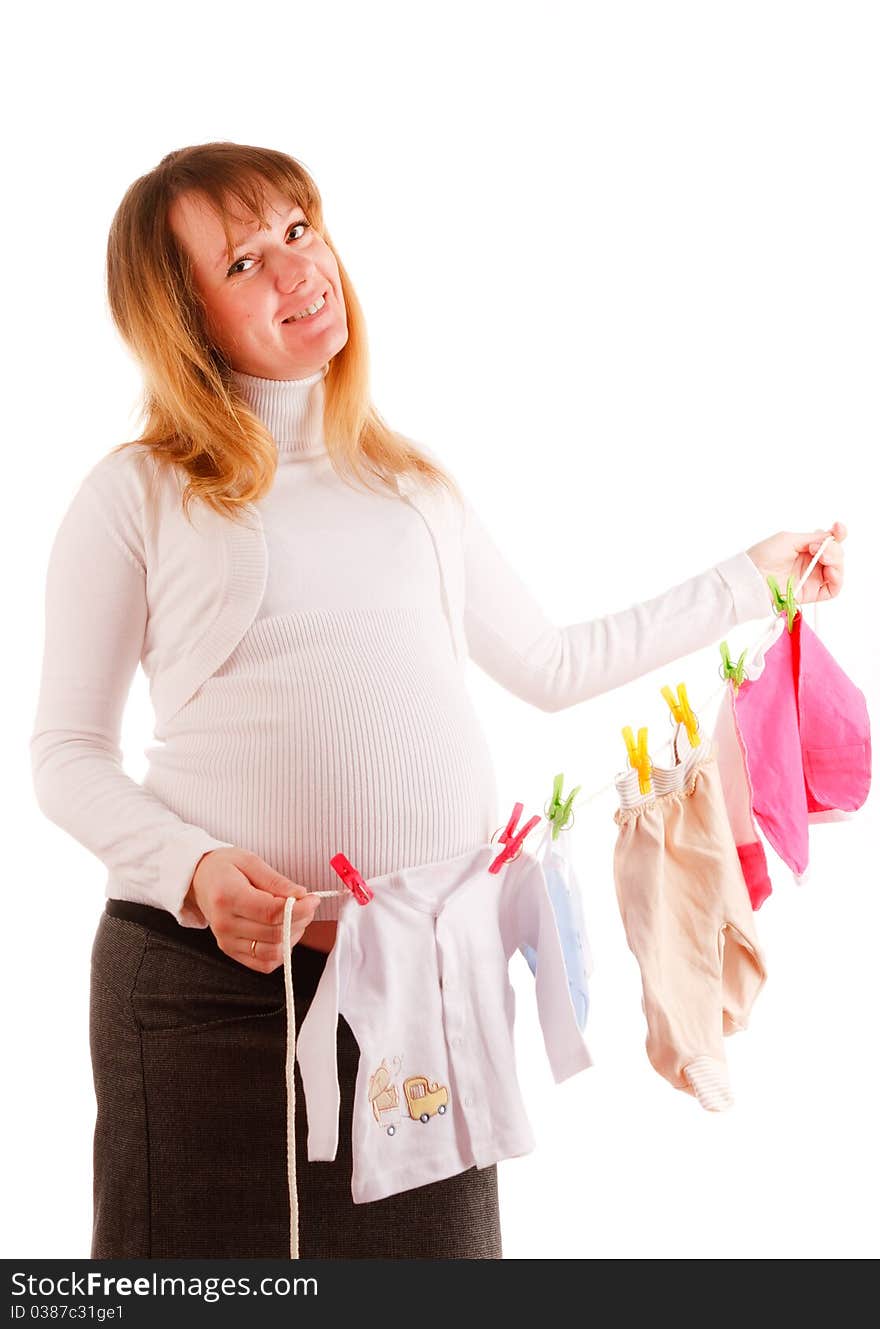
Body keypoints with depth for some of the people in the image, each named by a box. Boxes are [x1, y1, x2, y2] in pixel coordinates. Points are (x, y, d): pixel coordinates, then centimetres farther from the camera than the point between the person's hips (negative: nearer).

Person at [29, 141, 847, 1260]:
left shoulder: (414, 484, 17)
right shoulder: (136, 496, 4)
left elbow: (548, 665, 26)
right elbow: (67, 751, 2)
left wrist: (752, 579, 29)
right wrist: (195, 871, -15)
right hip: (210, 974, -3)